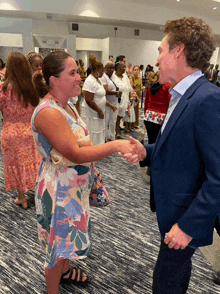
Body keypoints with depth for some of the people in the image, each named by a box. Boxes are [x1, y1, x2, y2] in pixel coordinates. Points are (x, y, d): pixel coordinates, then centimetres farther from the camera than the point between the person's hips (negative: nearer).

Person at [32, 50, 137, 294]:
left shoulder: (65, 105, 4)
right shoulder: (48, 112, -27)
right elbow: (76, 154, -31)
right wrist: (115, 146, -31)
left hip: (72, 186, 9)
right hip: (58, 189, -9)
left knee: (66, 235, 28)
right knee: (59, 241, 12)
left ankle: (64, 271, 54)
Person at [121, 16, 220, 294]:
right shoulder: (182, 96, 4)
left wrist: (189, 225, -23)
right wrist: (147, 151, -6)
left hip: (187, 216, -8)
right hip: (170, 207, 9)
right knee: (178, 269, 30)